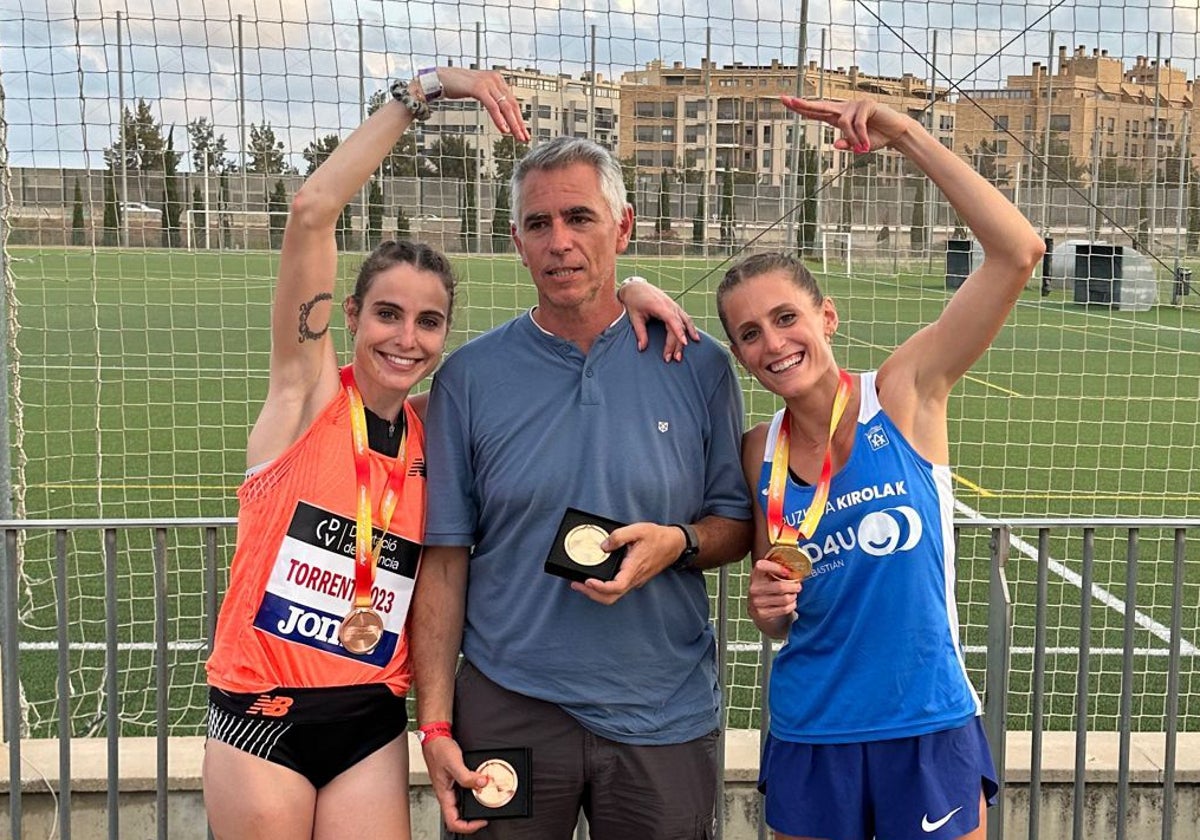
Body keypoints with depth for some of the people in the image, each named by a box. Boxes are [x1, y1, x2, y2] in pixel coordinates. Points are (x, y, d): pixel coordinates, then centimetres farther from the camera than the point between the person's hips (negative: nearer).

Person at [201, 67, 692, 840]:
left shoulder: (436, 428, 2)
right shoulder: (308, 391, -7)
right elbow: (312, 211, -17)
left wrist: (626, 291, -8)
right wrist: (424, 90, -18)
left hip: (373, 725, 3)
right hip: (262, 712, -3)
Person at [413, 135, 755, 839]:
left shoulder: (699, 367, -2)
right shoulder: (468, 378, -3)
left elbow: (737, 523, 6)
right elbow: (445, 559, -2)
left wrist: (679, 542, -16)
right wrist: (436, 725, -5)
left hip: (666, 719, 1)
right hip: (509, 708, 0)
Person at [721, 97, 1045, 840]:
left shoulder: (904, 393, -9)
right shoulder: (759, 452, -1)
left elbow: (1019, 251, -20)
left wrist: (907, 135, -21)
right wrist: (768, 604, -12)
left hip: (928, 733, -3)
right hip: (808, 738, 3)